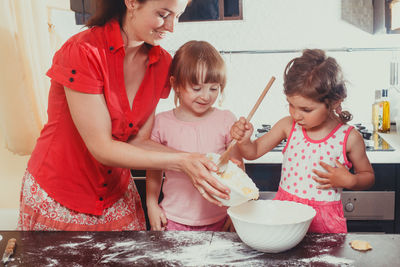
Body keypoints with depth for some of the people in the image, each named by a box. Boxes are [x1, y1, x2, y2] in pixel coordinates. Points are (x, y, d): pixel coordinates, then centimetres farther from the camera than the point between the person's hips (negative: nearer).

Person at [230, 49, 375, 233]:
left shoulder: (349, 137, -6)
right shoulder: (288, 126, -1)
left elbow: (368, 176, 8)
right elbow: (254, 151, 7)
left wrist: (348, 180, -12)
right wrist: (243, 140, -14)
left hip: (324, 220, -2)